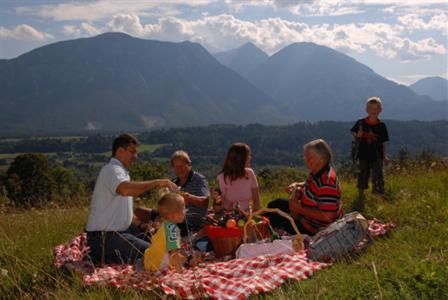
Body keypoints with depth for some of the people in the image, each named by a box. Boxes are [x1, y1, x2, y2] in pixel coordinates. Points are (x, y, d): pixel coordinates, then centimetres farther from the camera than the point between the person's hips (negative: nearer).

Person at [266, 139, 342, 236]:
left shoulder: (326, 182, -33)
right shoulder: (318, 172, -4)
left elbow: (326, 216, -35)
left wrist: (300, 209, -27)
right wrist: (298, 185, 0)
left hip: (315, 228, -10)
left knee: (273, 217, -6)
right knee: (275, 204, 19)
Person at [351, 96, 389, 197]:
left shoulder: (381, 126, -3)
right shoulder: (361, 123, -4)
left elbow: (384, 143, 2)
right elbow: (354, 137, 7)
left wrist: (385, 156, 2)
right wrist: (358, 135, -15)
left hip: (377, 156, -1)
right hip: (363, 155, 1)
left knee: (377, 175, -4)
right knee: (363, 174, 12)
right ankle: (361, 195, 28)